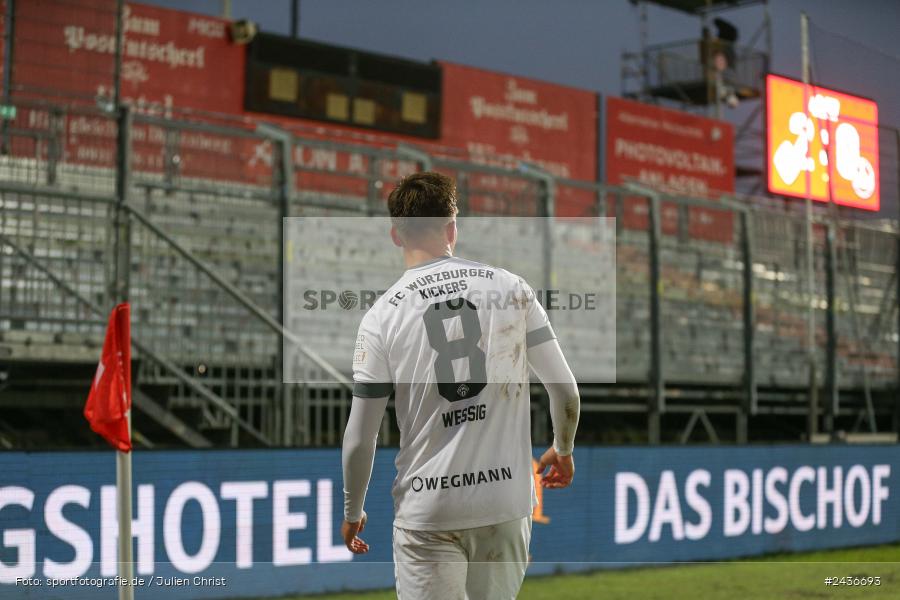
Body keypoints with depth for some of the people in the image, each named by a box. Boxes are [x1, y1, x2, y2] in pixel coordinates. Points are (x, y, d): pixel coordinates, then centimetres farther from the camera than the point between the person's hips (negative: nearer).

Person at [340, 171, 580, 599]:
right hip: (507, 502, 2)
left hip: (427, 513, -2)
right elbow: (566, 392, 2)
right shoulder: (511, 288, -1)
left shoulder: (382, 316, -5)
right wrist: (563, 451, 23)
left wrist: (352, 512, 14)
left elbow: (359, 441, -3)